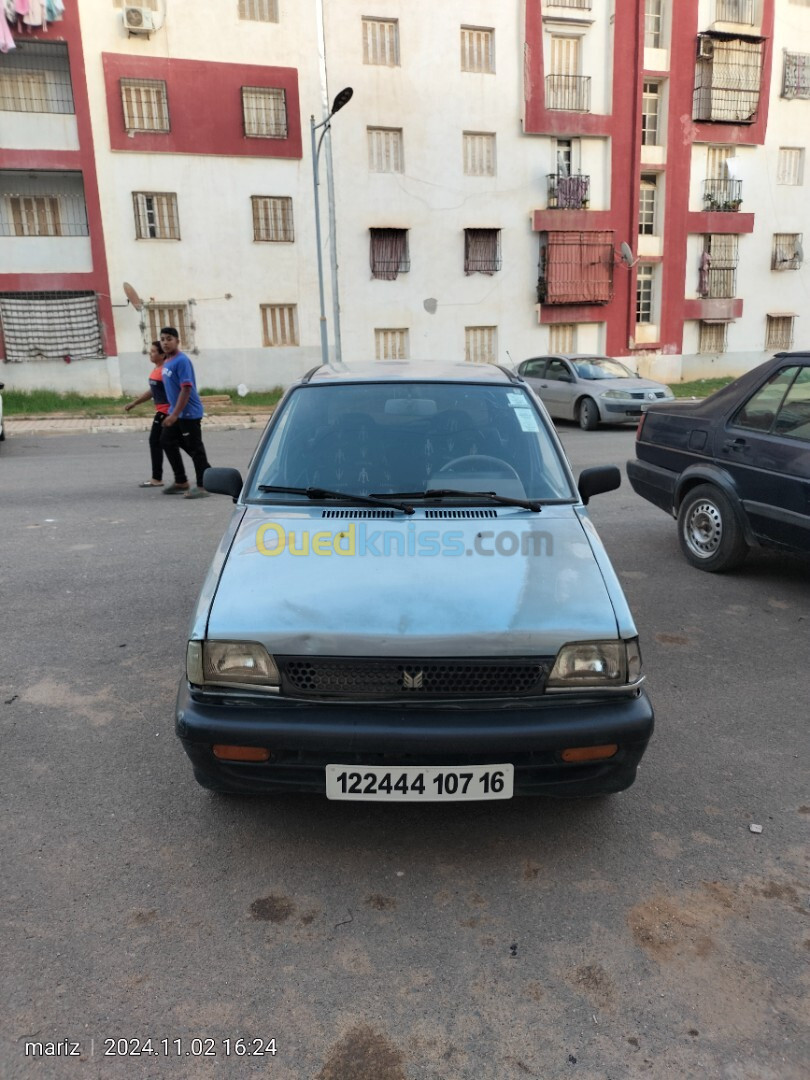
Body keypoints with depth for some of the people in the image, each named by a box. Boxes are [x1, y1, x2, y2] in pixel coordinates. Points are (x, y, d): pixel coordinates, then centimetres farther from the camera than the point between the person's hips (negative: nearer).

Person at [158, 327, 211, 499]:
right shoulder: (167, 362, 11)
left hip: (189, 413, -10)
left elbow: (186, 389, -22)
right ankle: (181, 482, 25)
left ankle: (203, 486, 6)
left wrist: (174, 414, -25)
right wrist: (172, 413, 20)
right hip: (176, 413, 10)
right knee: (166, 441, 14)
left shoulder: (182, 361, -17)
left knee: (195, 449, -3)